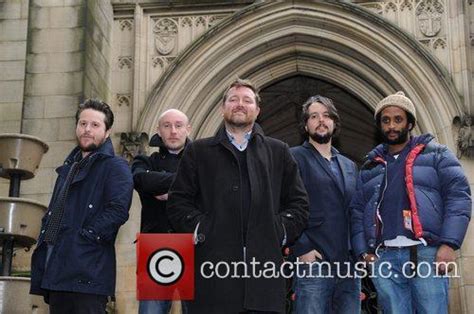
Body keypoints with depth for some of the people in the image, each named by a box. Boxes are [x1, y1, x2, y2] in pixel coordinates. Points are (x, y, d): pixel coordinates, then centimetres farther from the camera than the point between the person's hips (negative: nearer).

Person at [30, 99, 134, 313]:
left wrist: (85, 236, -18)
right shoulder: (68, 167, 24)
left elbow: (118, 209, -16)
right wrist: (45, 239, 12)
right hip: (56, 271, 8)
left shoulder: (115, 167, -1)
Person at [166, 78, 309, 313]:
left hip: (264, 267, 1)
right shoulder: (198, 151, 12)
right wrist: (199, 229, -5)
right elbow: (178, 201, 8)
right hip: (212, 268, -1)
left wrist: (281, 231, 1)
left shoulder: (278, 152, 16)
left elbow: (298, 203, 14)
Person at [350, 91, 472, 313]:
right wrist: (363, 251, 2)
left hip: (425, 253, -3)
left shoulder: (436, 155, 10)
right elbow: (357, 212, 17)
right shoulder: (370, 167, 21)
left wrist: (449, 244, -12)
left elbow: (458, 196, 0)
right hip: (383, 258, 3)